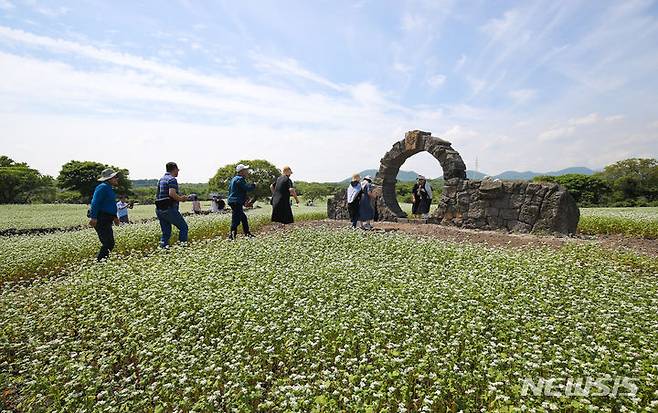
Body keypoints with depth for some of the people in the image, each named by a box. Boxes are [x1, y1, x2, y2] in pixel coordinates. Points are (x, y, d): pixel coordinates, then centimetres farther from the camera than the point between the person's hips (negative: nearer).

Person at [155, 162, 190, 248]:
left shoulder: (161, 179, 18)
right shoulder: (172, 179, -9)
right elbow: (172, 194, -24)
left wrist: (179, 197, 17)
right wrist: (181, 198, -8)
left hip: (159, 210, 9)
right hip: (169, 209, -8)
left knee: (166, 233, 13)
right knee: (183, 227, 4)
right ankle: (183, 244, 0)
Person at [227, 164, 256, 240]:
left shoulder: (234, 179, 19)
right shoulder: (240, 179, -15)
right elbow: (247, 188, -22)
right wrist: (254, 185, -2)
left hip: (233, 201, 11)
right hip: (236, 202, -11)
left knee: (244, 218, 17)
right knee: (236, 219, -9)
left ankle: (247, 233, 25)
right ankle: (232, 235, -7)